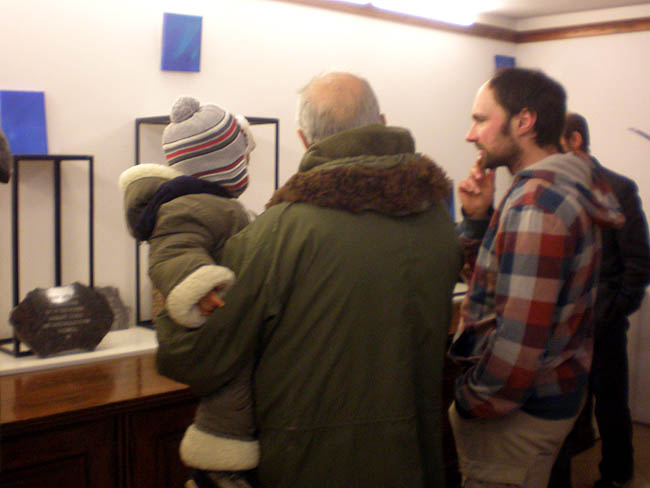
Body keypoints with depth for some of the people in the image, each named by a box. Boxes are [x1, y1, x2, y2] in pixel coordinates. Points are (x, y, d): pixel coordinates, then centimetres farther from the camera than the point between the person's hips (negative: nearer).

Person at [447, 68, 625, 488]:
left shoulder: (535, 204, -23)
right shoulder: (564, 190, 8)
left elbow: (520, 335, -29)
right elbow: (490, 282, 13)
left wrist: (470, 402, -15)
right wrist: (478, 218, -2)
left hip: (517, 417, -9)